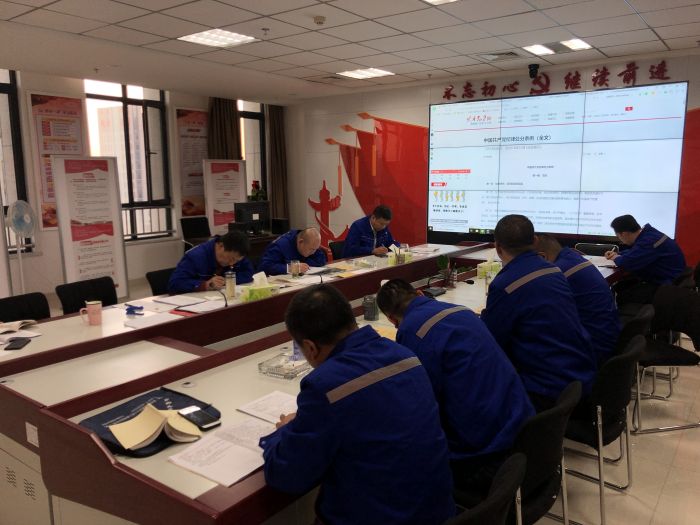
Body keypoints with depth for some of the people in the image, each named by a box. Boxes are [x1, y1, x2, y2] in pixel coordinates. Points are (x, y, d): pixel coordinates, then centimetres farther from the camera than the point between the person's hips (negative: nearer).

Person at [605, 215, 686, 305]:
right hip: (659, 278, 10)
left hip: (668, 286, -10)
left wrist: (617, 259, -7)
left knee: (622, 296, -19)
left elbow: (627, 263, -30)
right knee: (619, 287, 4)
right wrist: (617, 254, 13)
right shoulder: (646, 234, 6)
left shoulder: (648, 241, -27)